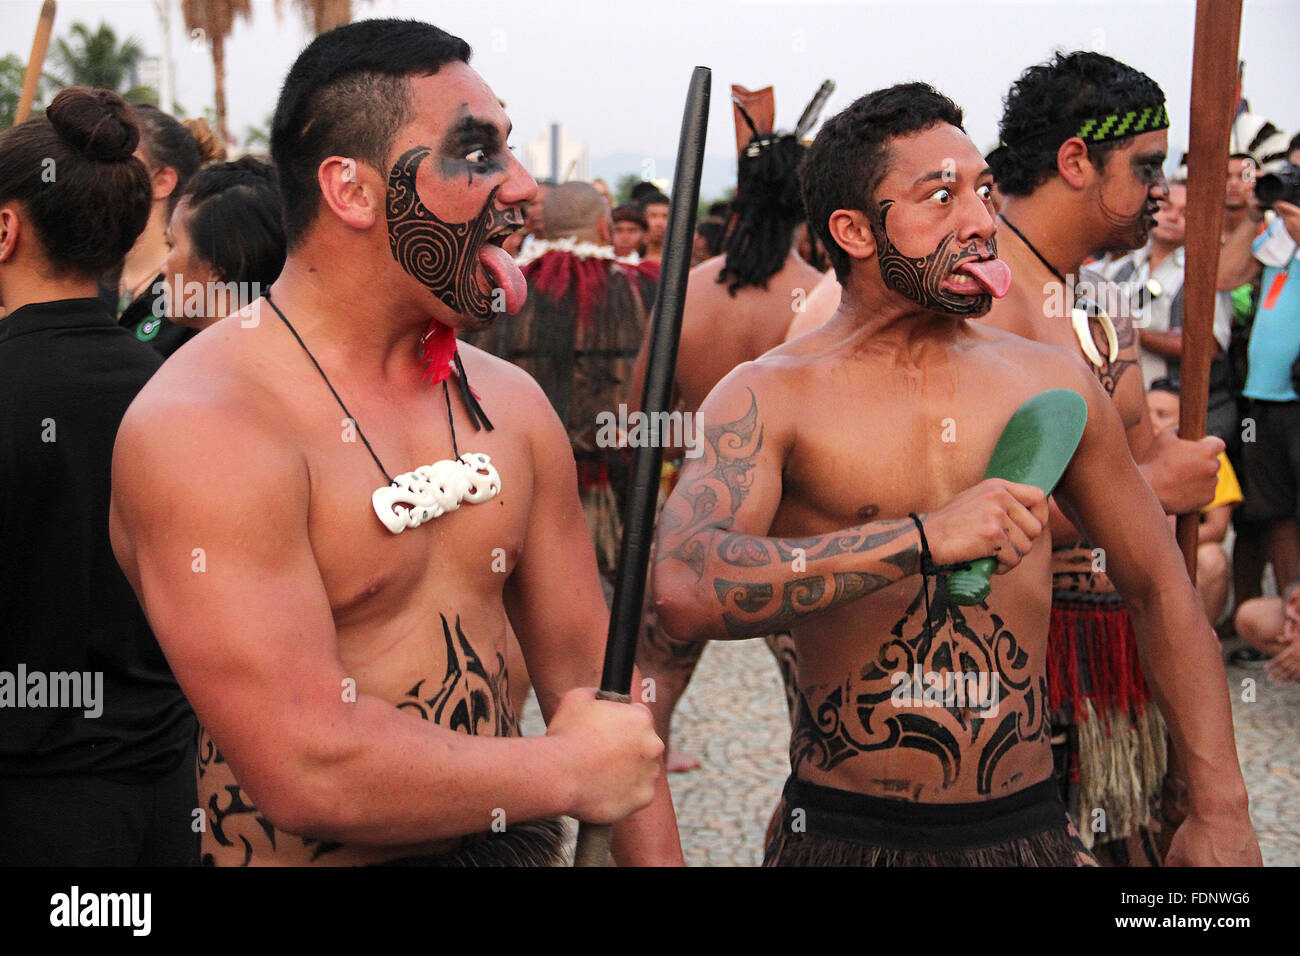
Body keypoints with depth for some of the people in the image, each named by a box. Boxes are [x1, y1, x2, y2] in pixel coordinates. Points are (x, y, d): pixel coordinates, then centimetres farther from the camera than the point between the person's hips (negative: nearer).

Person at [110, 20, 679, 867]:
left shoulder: (511, 403, 1)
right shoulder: (201, 428, -21)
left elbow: (591, 671, 5)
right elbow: (306, 772, -28)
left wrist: (655, 855, -3)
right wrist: (572, 773, -17)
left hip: (509, 840, 6)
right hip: (303, 857, -6)